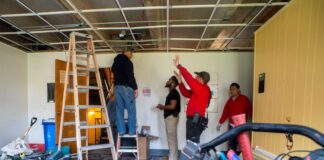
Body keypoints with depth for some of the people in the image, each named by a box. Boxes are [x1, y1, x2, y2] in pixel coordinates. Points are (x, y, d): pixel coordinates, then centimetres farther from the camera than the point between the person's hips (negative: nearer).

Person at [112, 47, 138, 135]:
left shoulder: (116, 61, 16)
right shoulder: (127, 61, -9)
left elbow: (113, 71, 26)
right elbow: (130, 75, -15)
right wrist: (135, 88, -11)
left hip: (117, 87, 8)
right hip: (126, 87, -7)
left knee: (119, 109, 6)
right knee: (131, 109, 0)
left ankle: (121, 130, 8)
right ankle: (132, 131, 3)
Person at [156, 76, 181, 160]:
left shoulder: (174, 92, -14)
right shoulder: (171, 93, 16)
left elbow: (172, 106, -23)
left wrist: (162, 106, -10)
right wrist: (163, 107, 8)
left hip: (171, 117, -10)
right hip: (169, 117, 10)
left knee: (172, 139, -4)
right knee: (171, 138, 15)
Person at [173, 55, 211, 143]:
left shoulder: (203, 89, -13)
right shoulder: (197, 91, 15)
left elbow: (189, 79, -19)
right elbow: (186, 93, 21)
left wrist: (179, 66, -14)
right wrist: (180, 81, 14)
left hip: (195, 121, -10)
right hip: (193, 120, 10)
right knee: (191, 143, 17)